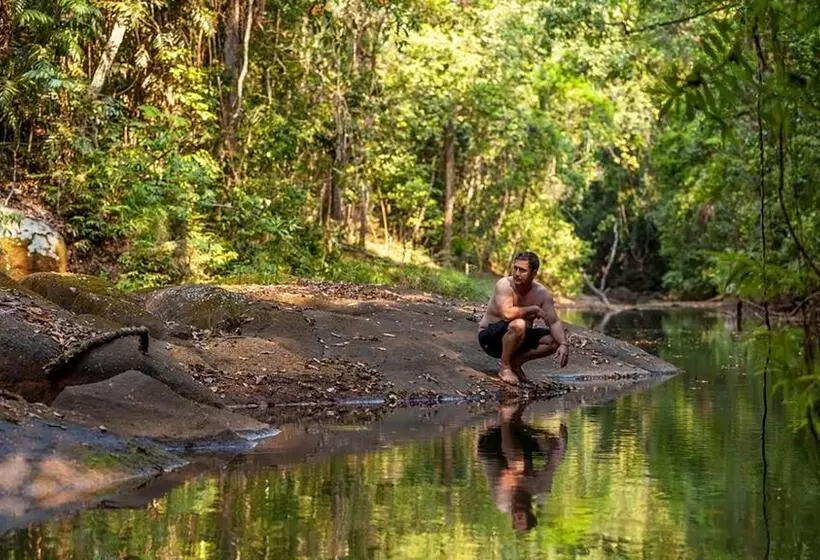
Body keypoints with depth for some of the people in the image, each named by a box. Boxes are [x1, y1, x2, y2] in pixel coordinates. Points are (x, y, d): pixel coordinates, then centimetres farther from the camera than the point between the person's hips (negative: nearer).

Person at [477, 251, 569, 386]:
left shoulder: (542, 293, -7)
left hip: (515, 337, 6)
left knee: (555, 340, -9)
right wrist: (534, 309, -25)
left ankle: (515, 362, 0)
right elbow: (507, 314, -39)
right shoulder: (505, 285, -23)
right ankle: (505, 367, -17)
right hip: (489, 337, -6)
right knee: (518, 324, -36)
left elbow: (554, 322, -7)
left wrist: (563, 345, -25)